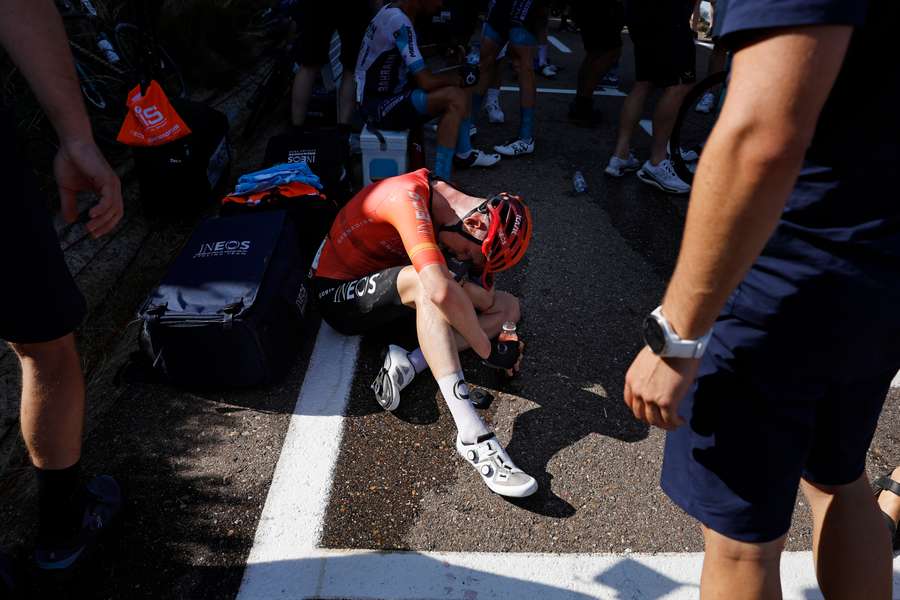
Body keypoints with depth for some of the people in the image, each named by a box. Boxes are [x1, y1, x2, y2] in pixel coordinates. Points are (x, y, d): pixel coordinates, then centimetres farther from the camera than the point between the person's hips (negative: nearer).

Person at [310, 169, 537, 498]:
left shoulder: (449, 203, -3)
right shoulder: (409, 197, -29)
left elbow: (485, 297, -1)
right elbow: (441, 292, -42)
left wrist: (466, 284, -24)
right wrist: (489, 350, -30)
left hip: (394, 293, 8)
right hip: (339, 294, -8)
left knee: (508, 306, -3)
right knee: (422, 280, -40)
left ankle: (408, 364, -22)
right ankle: (472, 436, -44)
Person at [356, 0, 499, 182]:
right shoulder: (400, 23, -22)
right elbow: (426, 82, -23)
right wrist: (460, 79, -5)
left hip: (388, 93, 10)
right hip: (379, 106, -10)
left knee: (458, 92, 10)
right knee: (454, 98, -21)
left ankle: (463, 154, 25)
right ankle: (440, 182, -19)